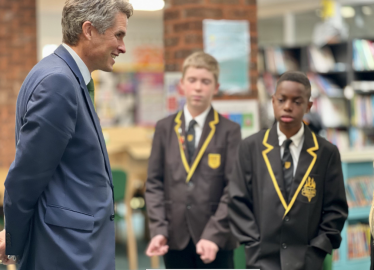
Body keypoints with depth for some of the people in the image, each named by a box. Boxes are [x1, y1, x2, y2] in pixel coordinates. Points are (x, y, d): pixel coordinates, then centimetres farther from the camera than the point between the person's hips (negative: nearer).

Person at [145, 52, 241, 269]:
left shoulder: (229, 131, -2)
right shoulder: (165, 128, 7)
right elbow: (155, 183, 5)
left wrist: (214, 235, -16)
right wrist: (158, 230, -6)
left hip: (216, 241, -2)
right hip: (176, 237, 3)